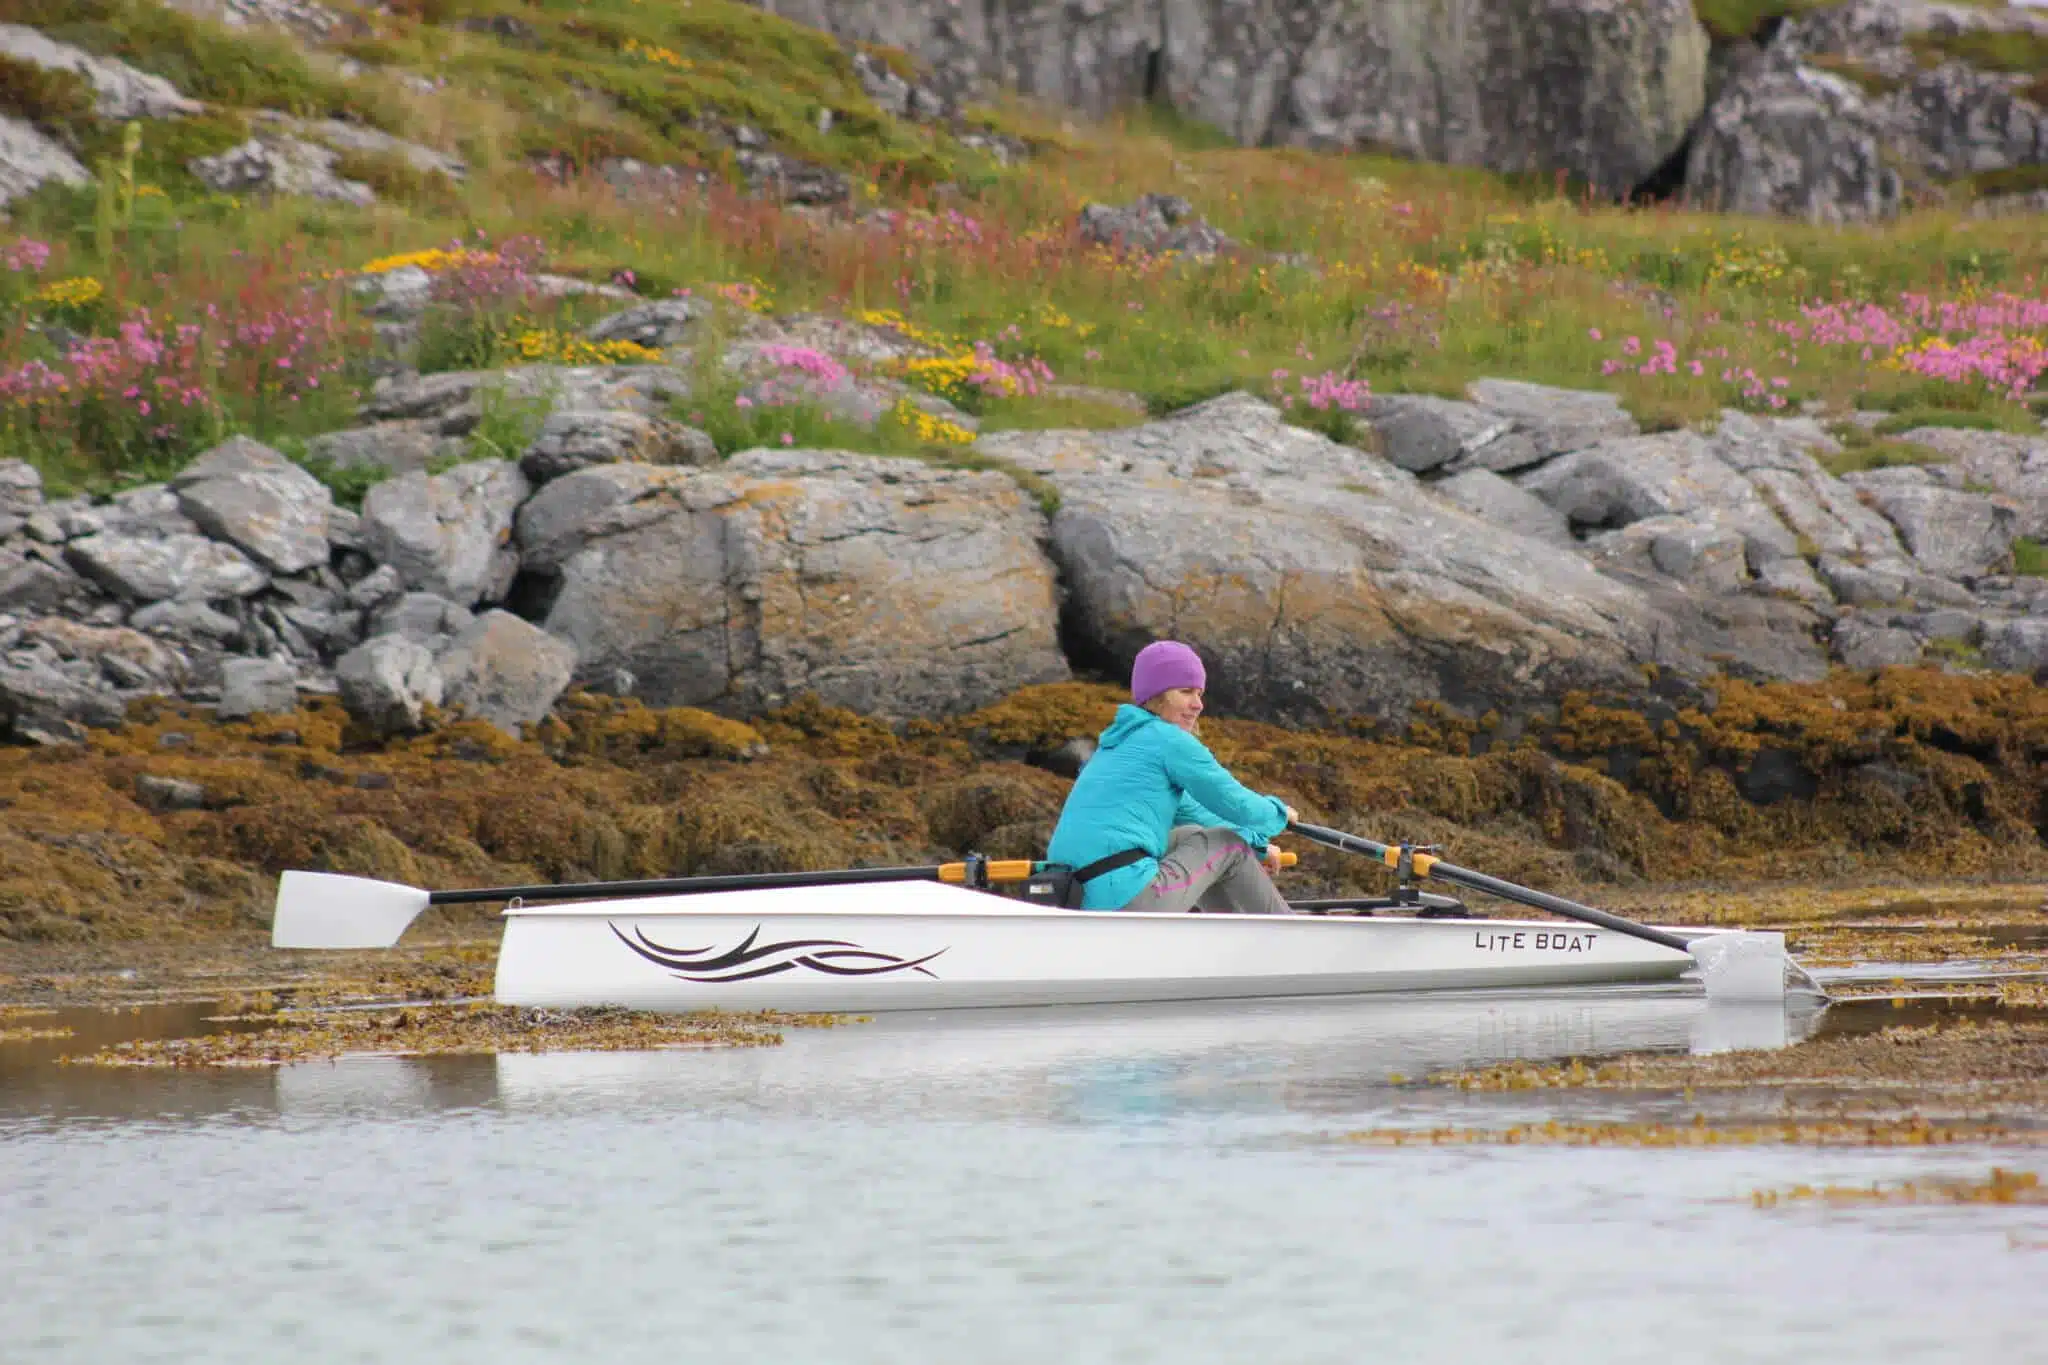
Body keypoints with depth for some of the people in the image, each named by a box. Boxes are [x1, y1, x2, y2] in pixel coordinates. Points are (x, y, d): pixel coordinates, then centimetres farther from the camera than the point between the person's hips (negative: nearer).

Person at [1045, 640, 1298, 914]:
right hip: (1129, 902, -9)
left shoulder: (1118, 745, 24)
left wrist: (1256, 845, 36)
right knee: (1231, 845, 9)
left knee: (1192, 835, 28)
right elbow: (1238, 806, 1)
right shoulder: (1169, 739, -3)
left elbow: (1187, 811, 35)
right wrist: (1279, 812, 22)